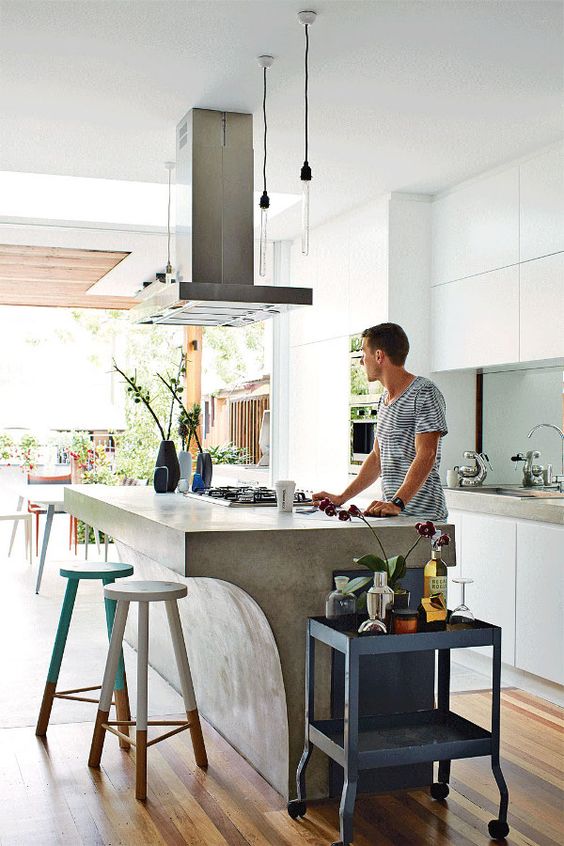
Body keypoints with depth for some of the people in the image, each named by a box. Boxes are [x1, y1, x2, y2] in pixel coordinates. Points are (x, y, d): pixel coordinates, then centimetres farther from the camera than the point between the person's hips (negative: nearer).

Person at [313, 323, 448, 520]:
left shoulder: (424, 394, -8)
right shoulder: (384, 400, 20)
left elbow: (426, 456, -17)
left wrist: (397, 503, -26)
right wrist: (342, 498, 16)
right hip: (391, 514, 7)